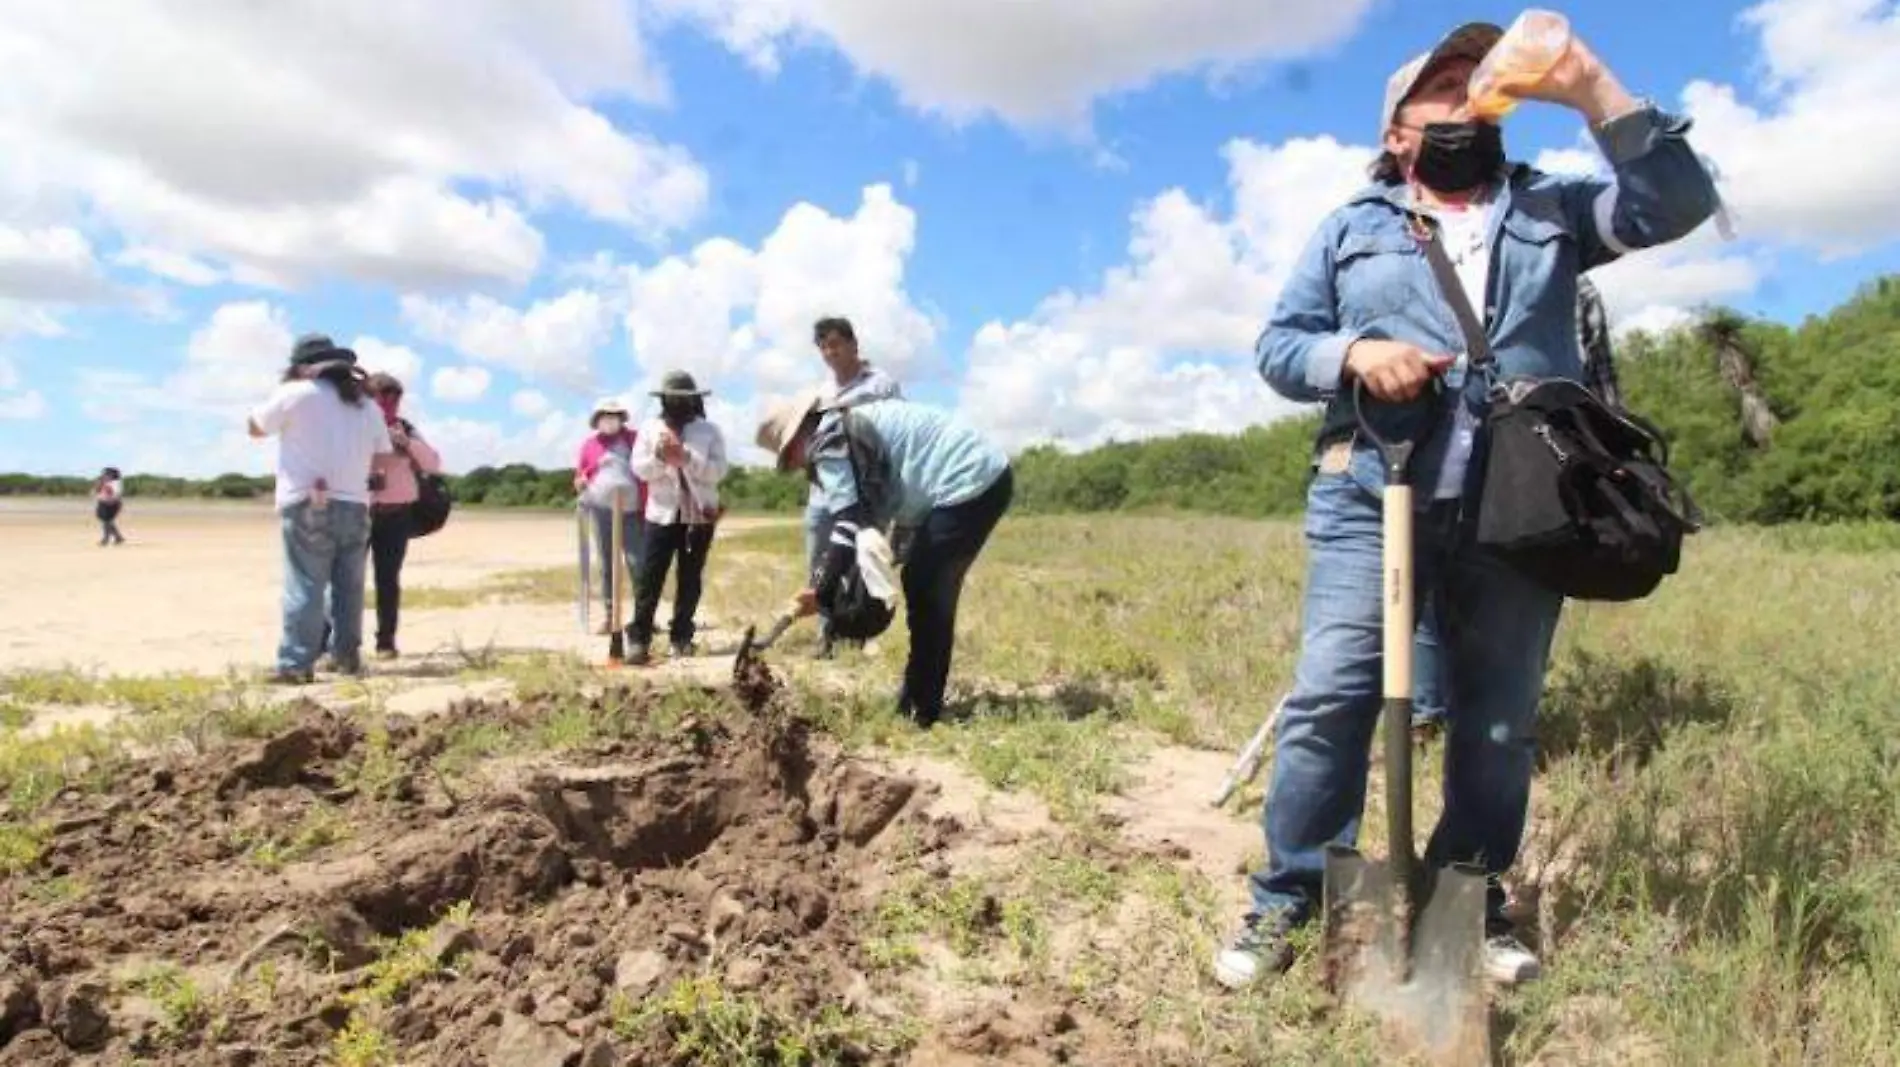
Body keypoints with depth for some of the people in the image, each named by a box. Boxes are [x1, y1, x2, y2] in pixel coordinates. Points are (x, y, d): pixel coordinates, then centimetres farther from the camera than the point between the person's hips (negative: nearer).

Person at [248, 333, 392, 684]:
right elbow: (384, 456, 13)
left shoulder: (295, 394, -1)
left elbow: (255, 428, 11)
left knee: (304, 587, -5)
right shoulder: (367, 406, 13)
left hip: (308, 504, -4)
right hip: (354, 506, 4)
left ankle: (296, 663, -7)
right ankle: (347, 655, 15)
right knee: (349, 587, 11)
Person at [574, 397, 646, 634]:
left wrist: (646, 506, -2)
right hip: (601, 509, 2)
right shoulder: (590, 443, 10)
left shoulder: (634, 439, 5)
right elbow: (580, 476, 16)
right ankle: (608, 616, 12)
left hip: (631, 510, -2)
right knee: (606, 565, 7)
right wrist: (581, 484, -8)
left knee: (636, 562, -8)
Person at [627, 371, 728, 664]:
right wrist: (660, 457, -18)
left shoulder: (709, 430, 3)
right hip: (662, 513, 0)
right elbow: (639, 468, 1)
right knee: (649, 577, -3)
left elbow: (718, 471, -7)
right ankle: (638, 638, 2)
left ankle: (681, 638, 13)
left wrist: (685, 457, -18)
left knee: (690, 580, 5)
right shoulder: (650, 428, 8)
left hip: (699, 515, 0)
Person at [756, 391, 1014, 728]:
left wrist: (819, 591, -14)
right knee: (930, 590, 14)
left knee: (924, 591, -4)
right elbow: (869, 513, 18)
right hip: (986, 476, 10)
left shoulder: (829, 439, -10)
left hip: (970, 482, -10)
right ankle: (919, 701, 22)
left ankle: (921, 710, 3)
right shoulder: (851, 428, 20)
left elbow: (850, 524, -17)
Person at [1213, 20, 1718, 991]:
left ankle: (1472, 904, 23)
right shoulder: (1352, 227, 16)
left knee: (1498, 721, 7)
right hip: (1374, 501, -2)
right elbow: (1277, 346, 9)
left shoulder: (1551, 210, 20)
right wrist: (1355, 353, -12)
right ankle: (1282, 906, 0)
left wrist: (1589, 90, -1)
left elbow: (1676, 203, 4)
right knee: (1330, 699, -11)